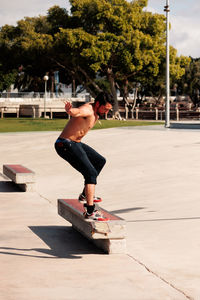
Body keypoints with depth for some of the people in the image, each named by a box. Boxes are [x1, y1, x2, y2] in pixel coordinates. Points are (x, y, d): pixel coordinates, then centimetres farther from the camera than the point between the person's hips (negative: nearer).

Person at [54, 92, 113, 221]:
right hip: (65, 145, -11)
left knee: (100, 161, 25)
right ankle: (90, 211, -26)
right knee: (91, 173, -21)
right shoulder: (87, 110, -23)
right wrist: (69, 109, -68)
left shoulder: (95, 110, 9)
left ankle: (85, 195, 34)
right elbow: (76, 112, -48)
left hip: (75, 143, 11)